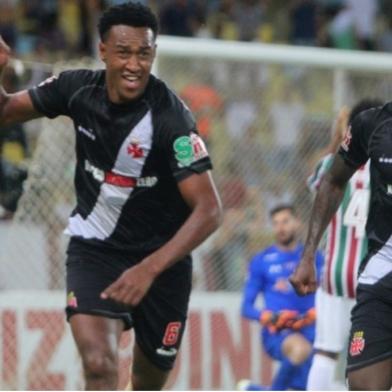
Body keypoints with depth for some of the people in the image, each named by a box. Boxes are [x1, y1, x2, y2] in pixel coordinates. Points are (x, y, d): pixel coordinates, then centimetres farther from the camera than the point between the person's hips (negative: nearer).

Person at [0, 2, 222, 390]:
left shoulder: (171, 118, -24)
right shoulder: (78, 89, -11)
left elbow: (208, 210, -26)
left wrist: (149, 269, -36)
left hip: (162, 257, -1)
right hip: (94, 248, 1)